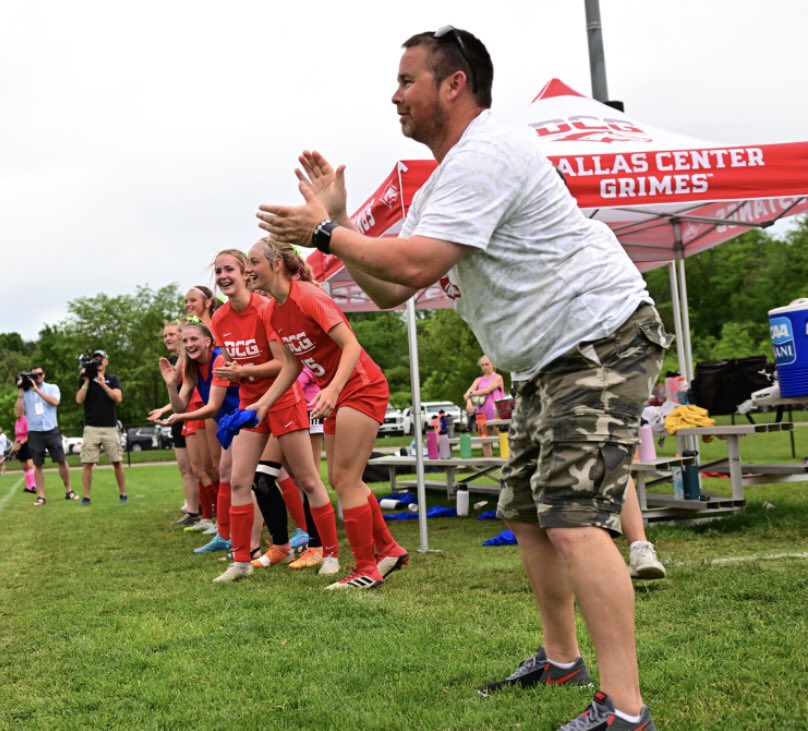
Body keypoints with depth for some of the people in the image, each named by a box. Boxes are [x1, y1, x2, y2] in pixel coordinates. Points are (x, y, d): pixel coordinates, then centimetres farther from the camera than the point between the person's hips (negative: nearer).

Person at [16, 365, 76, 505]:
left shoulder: (52, 387, 5)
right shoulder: (25, 391, 6)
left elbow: (55, 401, -15)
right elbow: (19, 411, -4)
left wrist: (37, 389, -15)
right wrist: (20, 392, -8)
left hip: (52, 431, 0)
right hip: (34, 433, 0)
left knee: (61, 461, 0)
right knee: (37, 465, 2)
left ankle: (68, 491, 11)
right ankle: (40, 496, 6)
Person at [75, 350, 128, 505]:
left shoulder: (112, 379, 7)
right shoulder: (85, 379, 9)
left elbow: (118, 398, -8)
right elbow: (79, 400, -3)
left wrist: (103, 383, -16)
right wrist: (87, 381, -8)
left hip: (110, 427, 0)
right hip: (91, 428, 0)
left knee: (117, 461, -1)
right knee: (87, 463, -4)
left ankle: (123, 494, 7)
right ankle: (85, 497, 1)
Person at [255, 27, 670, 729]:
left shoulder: (486, 152, -17)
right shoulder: (445, 183, 16)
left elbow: (414, 267, -27)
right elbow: (389, 289, 13)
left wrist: (323, 231, -14)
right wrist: (337, 223, 4)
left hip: (603, 340, -11)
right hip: (547, 361, 11)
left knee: (572, 519, -19)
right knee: (527, 512, 14)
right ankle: (561, 659, 28)